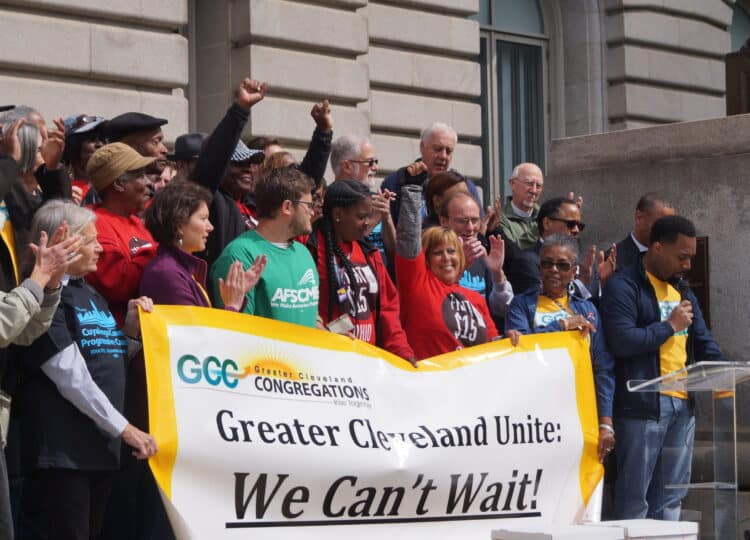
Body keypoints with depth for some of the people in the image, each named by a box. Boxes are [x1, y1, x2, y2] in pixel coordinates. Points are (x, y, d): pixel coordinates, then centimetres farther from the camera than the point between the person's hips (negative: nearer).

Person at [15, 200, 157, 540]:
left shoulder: (91, 295, 18)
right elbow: (71, 376, -17)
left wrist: (130, 330, 7)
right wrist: (123, 428, -16)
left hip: (100, 445, 9)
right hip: (61, 449, -9)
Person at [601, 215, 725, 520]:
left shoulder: (682, 291, 18)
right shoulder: (623, 287, -8)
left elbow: (704, 343, 20)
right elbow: (622, 342, -21)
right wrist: (670, 325, -10)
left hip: (683, 404, 8)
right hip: (643, 404, -8)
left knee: (671, 496, 12)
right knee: (634, 498, -3)